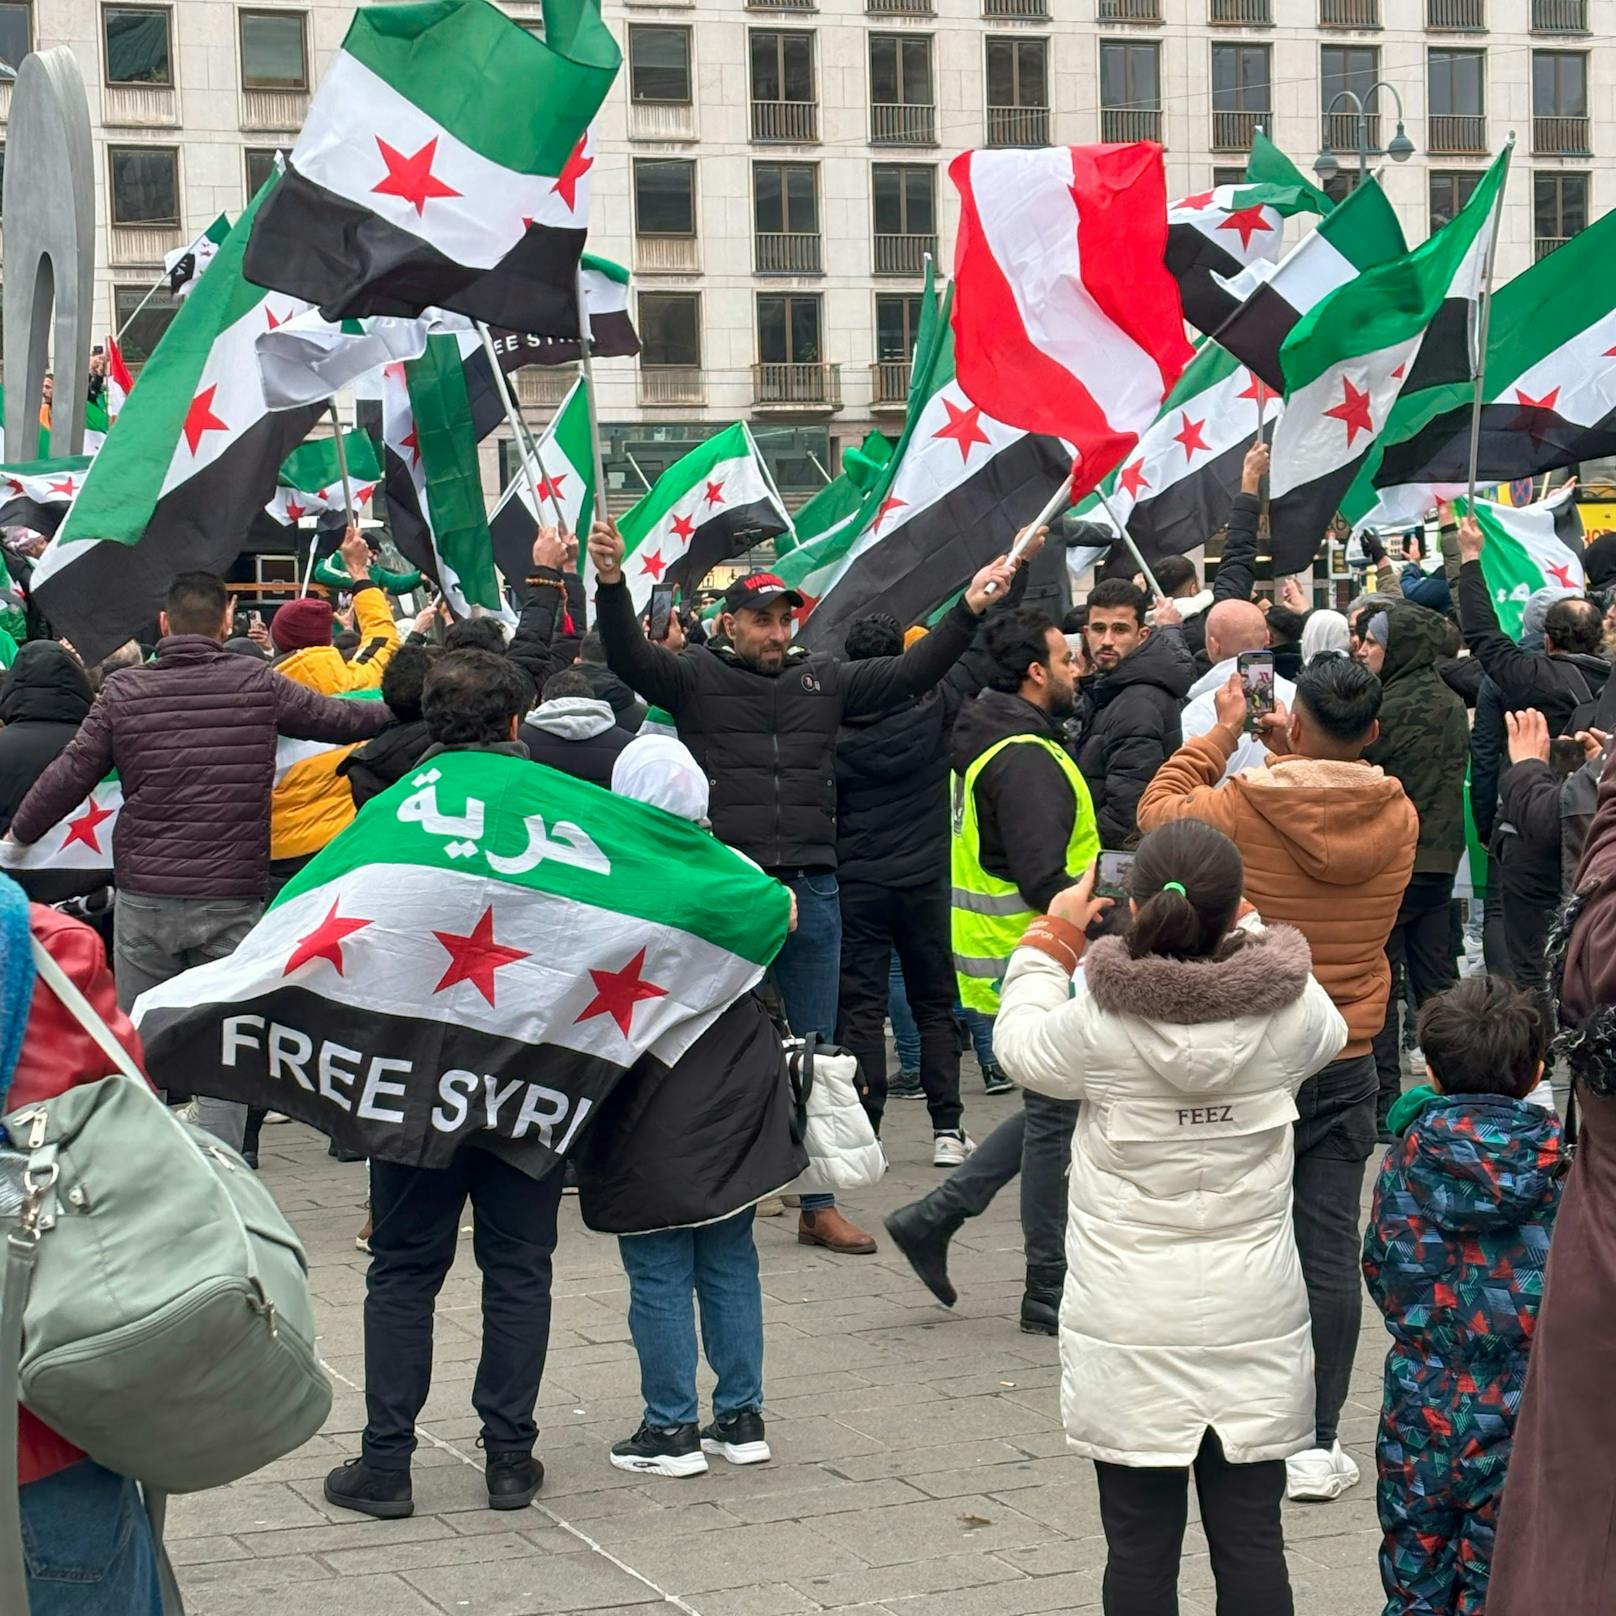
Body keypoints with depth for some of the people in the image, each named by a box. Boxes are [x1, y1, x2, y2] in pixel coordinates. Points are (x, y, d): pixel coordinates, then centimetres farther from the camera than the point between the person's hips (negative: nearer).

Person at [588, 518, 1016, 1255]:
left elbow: (910, 671, 10)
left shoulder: (823, 678, 11)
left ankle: (819, 1206, 20)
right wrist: (611, 584, -30)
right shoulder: (696, 677, 1)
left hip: (813, 890, 4)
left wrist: (967, 610, 0)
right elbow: (630, 658, -13)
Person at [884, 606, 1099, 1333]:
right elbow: (1043, 881, -28)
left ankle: (933, 1218, 20)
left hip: (1011, 961, 10)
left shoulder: (990, 741, 13)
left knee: (1052, 1113, 18)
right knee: (1057, 1119, 0)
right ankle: (1050, 1292, 10)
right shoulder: (1025, 759, -20)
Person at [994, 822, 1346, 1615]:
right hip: (1254, 1325, 2)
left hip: (1130, 1334, -1)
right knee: (1251, 1543, 9)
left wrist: (1053, 934, 21)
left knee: (1140, 1547, 7)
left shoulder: (1097, 1020, -14)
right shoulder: (1287, 1012, -9)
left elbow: (1019, 1044, 9)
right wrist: (1240, 928, 25)